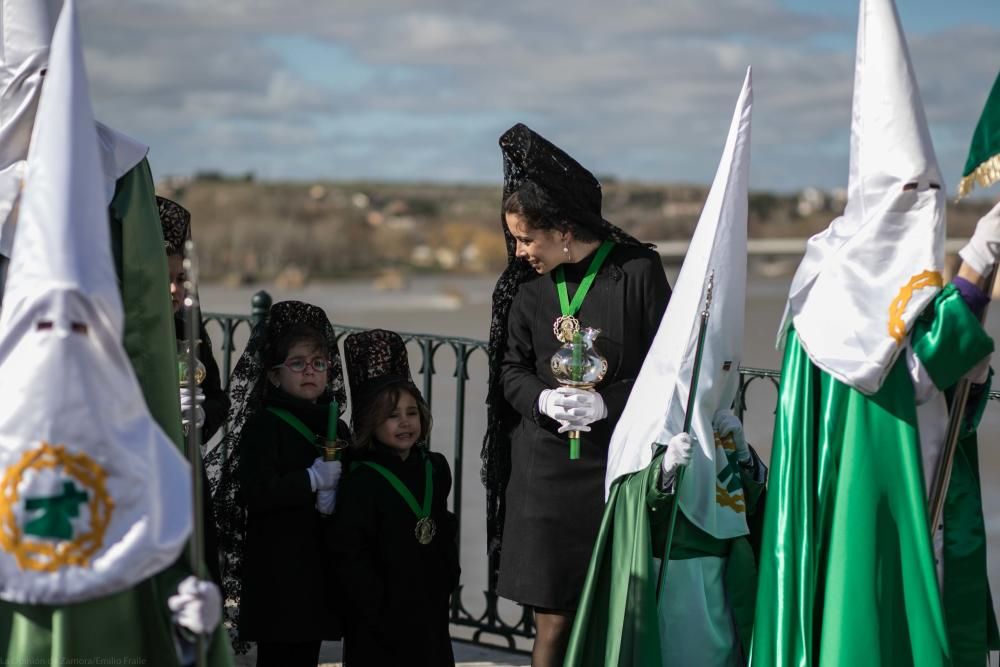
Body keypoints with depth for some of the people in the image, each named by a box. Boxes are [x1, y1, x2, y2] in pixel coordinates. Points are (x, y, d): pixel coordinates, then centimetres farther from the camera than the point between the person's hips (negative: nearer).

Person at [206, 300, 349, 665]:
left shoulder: (336, 427, 13)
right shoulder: (263, 426, -7)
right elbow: (256, 493, -20)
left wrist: (334, 498, -9)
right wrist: (314, 480, -14)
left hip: (318, 563, 6)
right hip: (276, 571, -6)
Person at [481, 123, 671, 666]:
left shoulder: (636, 271, -5)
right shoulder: (528, 286, 5)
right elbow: (511, 368, 10)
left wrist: (604, 404, -16)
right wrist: (544, 399, -11)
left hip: (615, 464, -2)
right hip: (545, 470, 3)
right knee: (553, 621, 4)